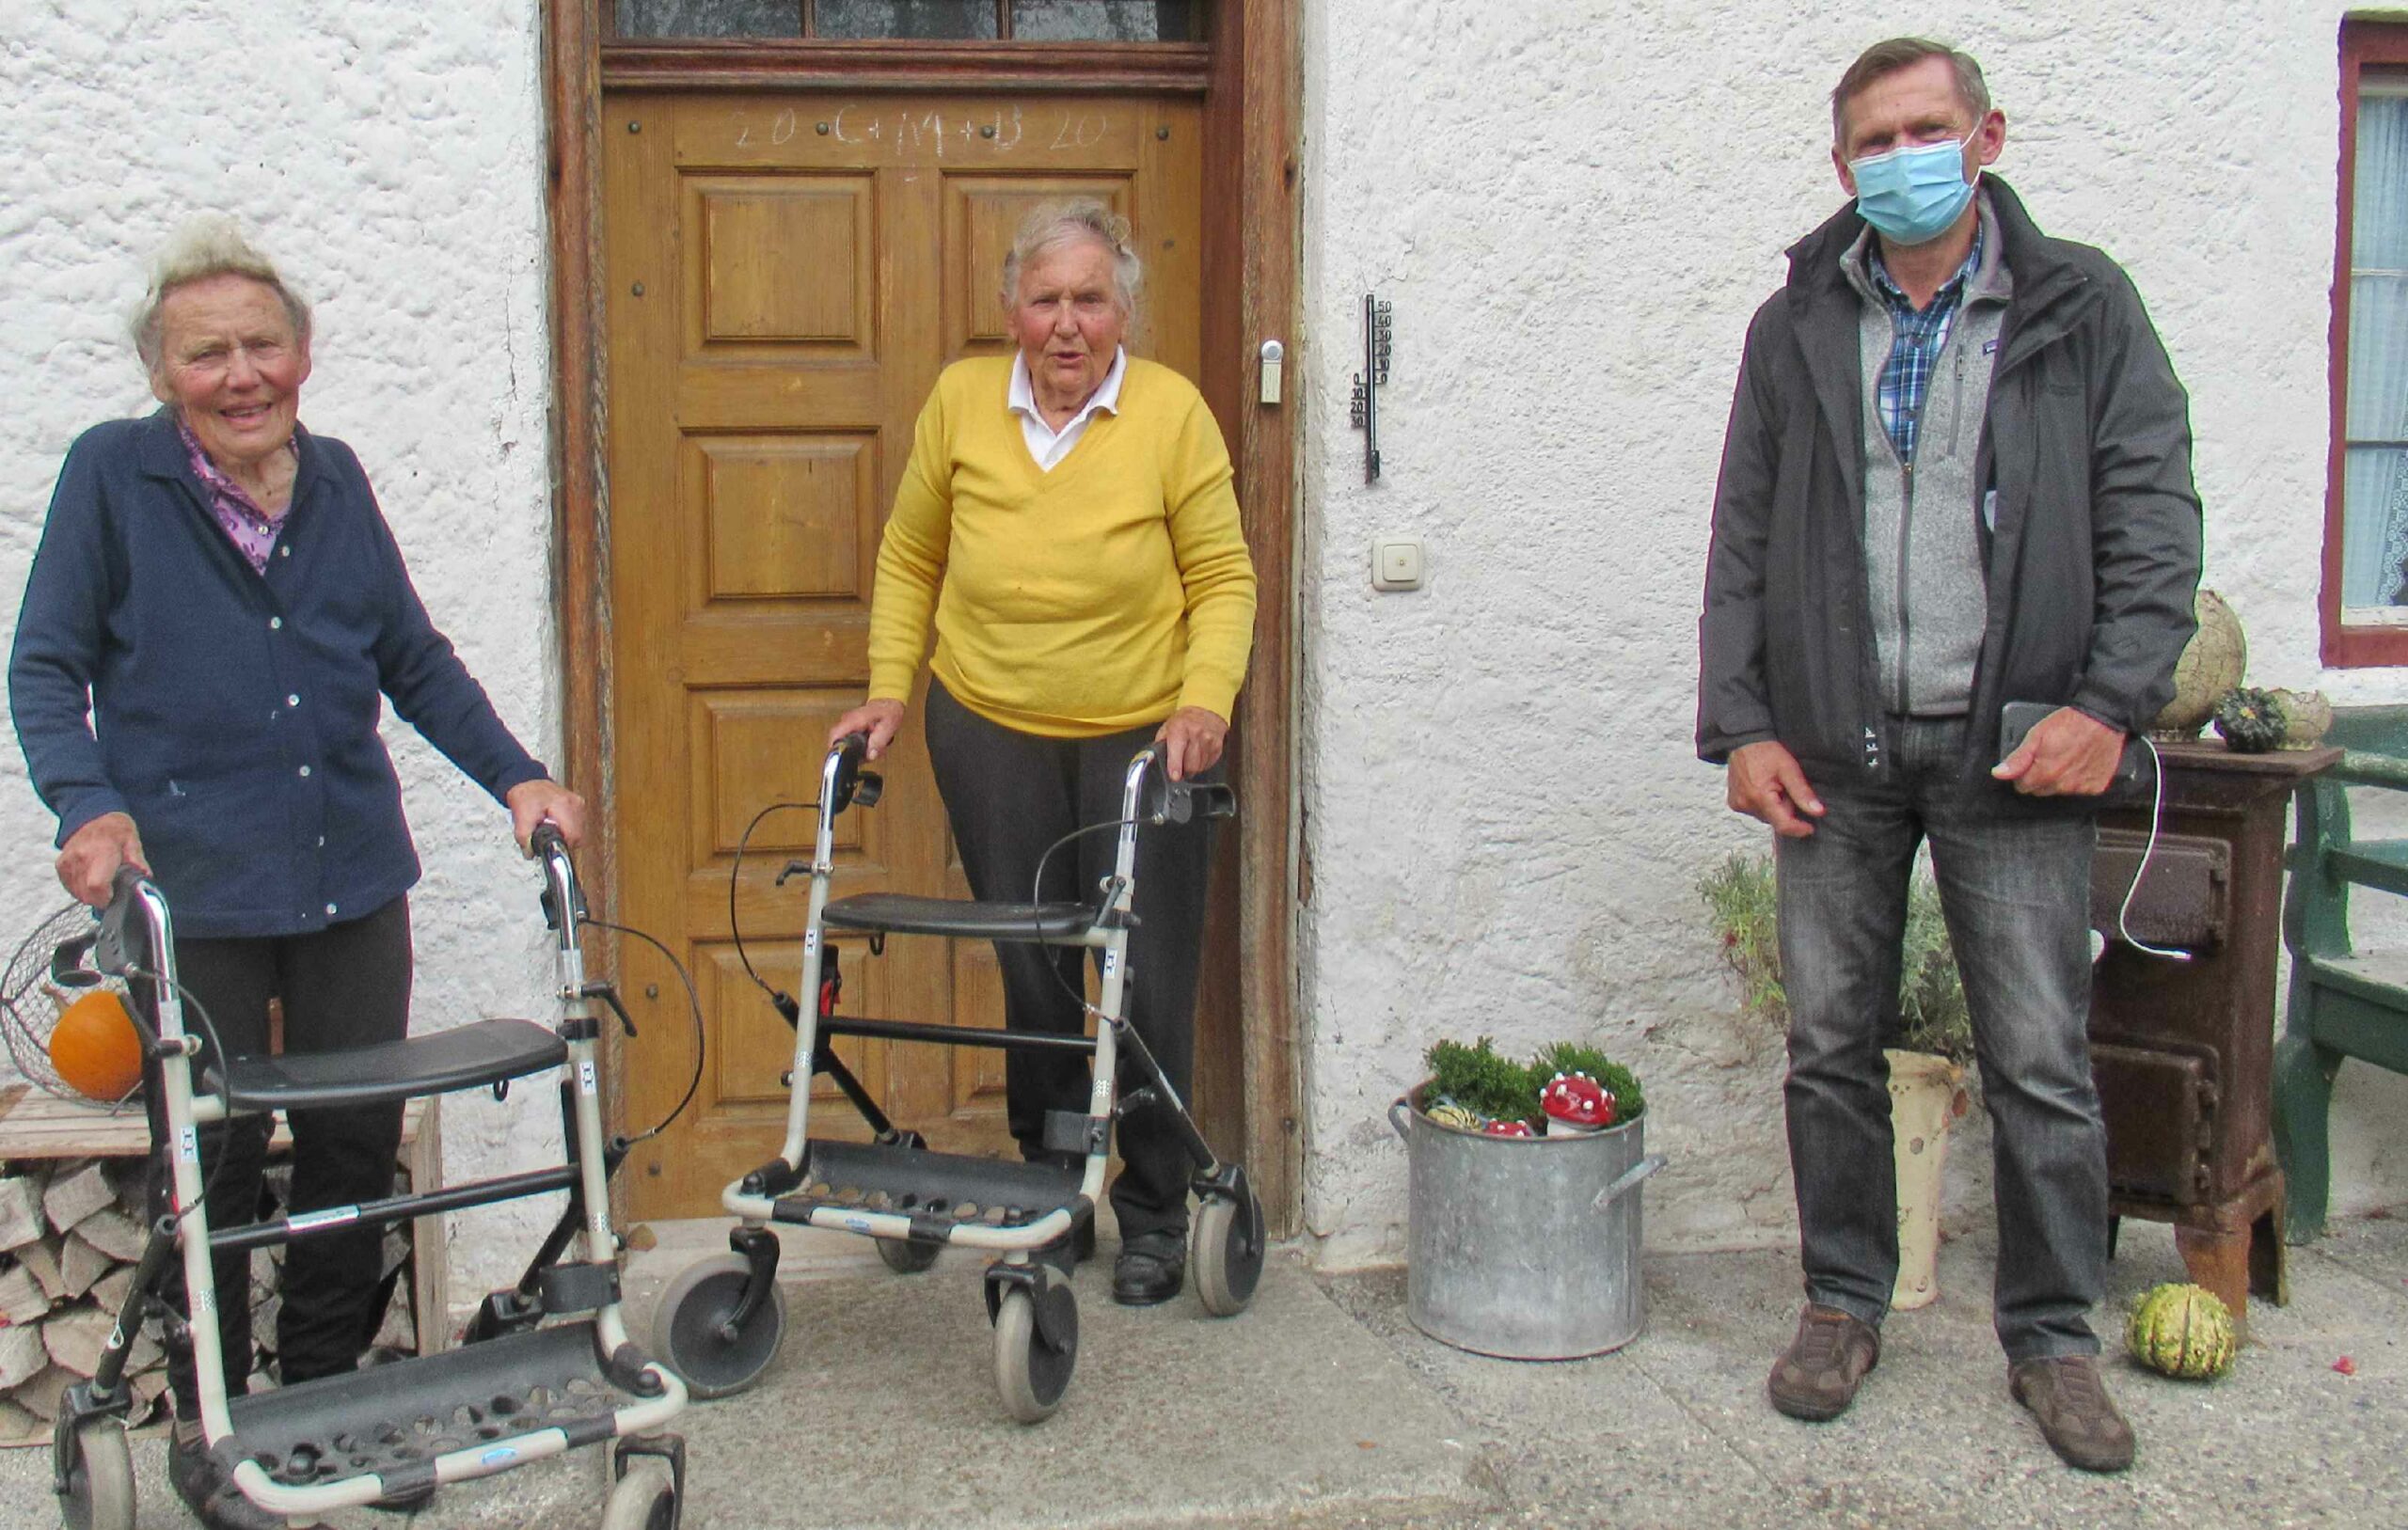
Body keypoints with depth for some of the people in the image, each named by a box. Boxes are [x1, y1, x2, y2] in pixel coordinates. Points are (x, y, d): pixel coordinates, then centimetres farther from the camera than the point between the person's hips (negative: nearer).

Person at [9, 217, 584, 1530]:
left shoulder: (336, 480, 8)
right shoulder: (110, 475, -4)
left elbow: (414, 659, 15)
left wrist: (517, 777, 6)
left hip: (352, 878, 4)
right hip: (190, 885, -4)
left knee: (358, 1142, 11)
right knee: (210, 1158, 5)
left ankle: (328, 1390, 30)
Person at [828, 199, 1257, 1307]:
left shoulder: (1172, 411, -9)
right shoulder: (960, 401, -2)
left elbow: (1223, 581, -4)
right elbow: (909, 558, 8)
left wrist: (1205, 700, -17)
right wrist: (888, 688, 2)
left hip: (1143, 738, -2)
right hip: (991, 731, 2)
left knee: (1149, 981, 2)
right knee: (1032, 976, 11)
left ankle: (1154, 1215, 20)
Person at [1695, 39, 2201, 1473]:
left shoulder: (2084, 308, 5)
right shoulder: (1797, 328, 11)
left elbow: (2153, 519, 1)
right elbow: (1744, 541, 10)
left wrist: (2110, 704, -11)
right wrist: (1743, 724, 1)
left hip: (2012, 751, -2)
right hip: (1835, 750, 2)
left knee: (2041, 1060, 2)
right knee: (1832, 1047, 8)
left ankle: (2054, 1336, 17)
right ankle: (1846, 1303, 24)